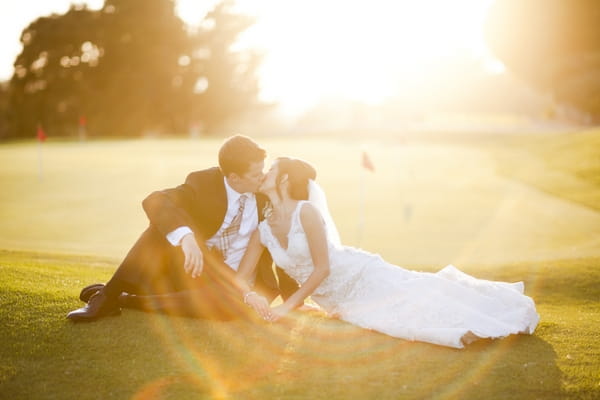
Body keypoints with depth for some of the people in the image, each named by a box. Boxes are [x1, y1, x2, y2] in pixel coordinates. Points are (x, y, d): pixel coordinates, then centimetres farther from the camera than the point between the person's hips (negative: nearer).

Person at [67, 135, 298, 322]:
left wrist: (291, 297, -4)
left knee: (232, 304, -37)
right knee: (166, 222, -29)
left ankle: (126, 300, -25)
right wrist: (186, 236, -49)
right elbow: (154, 202, -30)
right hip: (192, 267, -1)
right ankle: (107, 295, -26)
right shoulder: (203, 183, -13)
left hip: (234, 283, 1)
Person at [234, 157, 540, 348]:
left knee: (410, 296, -25)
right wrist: (251, 296, -19)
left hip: (362, 275, -5)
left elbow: (322, 268, -17)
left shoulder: (306, 211, -15)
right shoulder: (263, 231, 6)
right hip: (339, 299, 5)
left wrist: (289, 306, -18)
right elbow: (240, 277, 4)